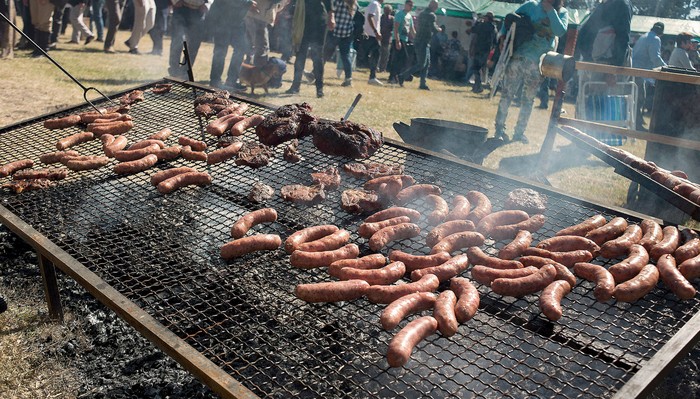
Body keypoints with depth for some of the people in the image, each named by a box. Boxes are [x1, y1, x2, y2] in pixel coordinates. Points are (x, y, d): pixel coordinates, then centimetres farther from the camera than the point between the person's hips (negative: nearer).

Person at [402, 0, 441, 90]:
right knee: (421, 64, -8)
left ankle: (423, 83, 9)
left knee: (427, 64, 12)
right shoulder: (432, 15, -12)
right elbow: (433, 28, -23)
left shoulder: (421, 13, 15)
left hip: (419, 41, 9)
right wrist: (439, 29, -2)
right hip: (423, 42, -9)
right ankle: (402, 77, -11)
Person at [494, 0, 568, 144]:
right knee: (507, 93, 0)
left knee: (528, 99, 7)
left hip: (538, 63, 2)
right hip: (519, 56, -2)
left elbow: (560, 31, -12)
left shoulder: (562, 13, 5)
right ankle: (499, 128, 9)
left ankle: (519, 132, 16)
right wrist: (503, 35, -6)